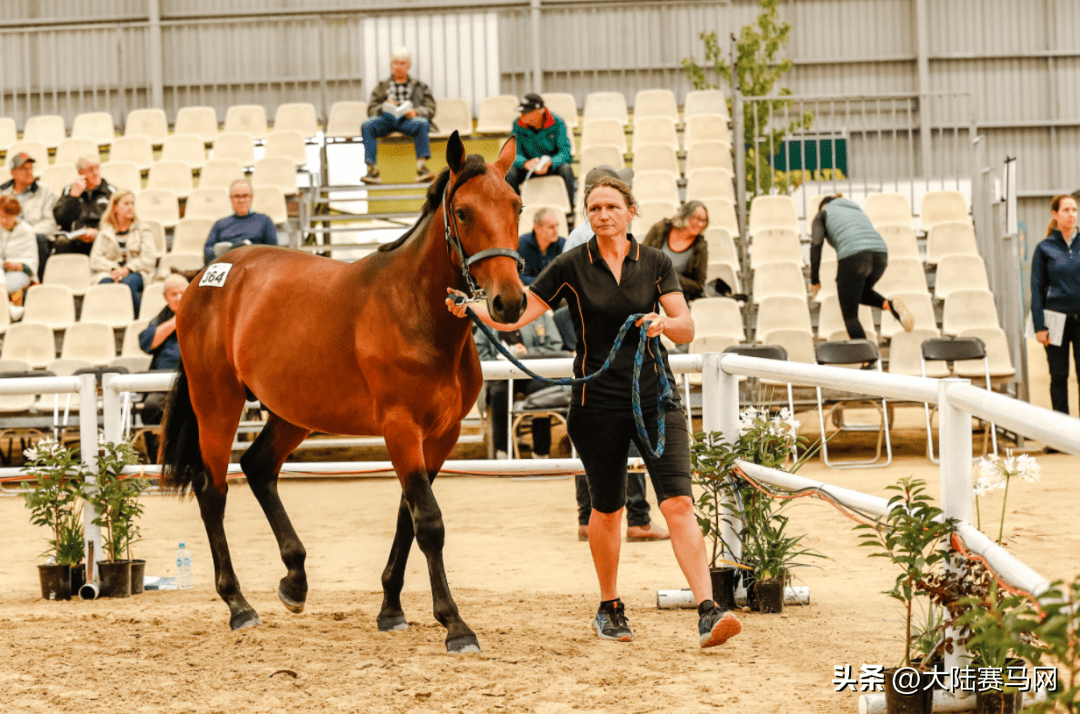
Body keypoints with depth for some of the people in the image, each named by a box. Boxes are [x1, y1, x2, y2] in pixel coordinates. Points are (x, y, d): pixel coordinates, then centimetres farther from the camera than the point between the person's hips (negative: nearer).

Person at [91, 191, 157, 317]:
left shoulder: (142, 230, 14)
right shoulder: (104, 232, 17)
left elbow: (149, 259, 1)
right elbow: (95, 260, 7)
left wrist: (127, 269, -13)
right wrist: (112, 269, -12)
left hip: (135, 273, -1)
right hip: (109, 274, 1)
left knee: (128, 282, -36)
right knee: (105, 283, -35)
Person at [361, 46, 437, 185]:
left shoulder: (420, 87, 28)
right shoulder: (382, 87, 31)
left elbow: (430, 109, 13)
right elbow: (371, 110, 18)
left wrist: (416, 112, -9)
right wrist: (384, 107, -5)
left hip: (408, 119, -1)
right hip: (386, 118, 1)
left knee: (422, 123, -38)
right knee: (367, 125, -34)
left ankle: (422, 166, -47)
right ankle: (373, 170, -42)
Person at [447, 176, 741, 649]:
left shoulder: (656, 264, 3)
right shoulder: (571, 268, 0)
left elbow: (687, 330, 0)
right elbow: (514, 315, -3)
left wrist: (665, 323, -22)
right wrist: (469, 308, -21)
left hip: (655, 397, 0)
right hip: (597, 403, 0)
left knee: (678, 503, -12)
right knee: (607, 510, 11)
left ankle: (708, 614, -17)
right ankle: (609, 609, 30)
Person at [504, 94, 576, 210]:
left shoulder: (557, 123, -13)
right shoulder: (518, 125, -9)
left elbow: (565, 153, -19)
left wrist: (549, 163, -40)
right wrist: (525, 163, -37)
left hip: (552, 167, -1)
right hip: (529, 168, 2)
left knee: (565, 169, -35)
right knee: (509, 172, -28)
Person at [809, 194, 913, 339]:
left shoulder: (823, 214, 20)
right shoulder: (857, 211, 37)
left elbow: (816, 243, 2)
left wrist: (814, 280, 8)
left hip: (853, 257, -6)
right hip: (880, 255, 6)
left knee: (850, 316, 6)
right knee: (860, 292, 33)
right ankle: (891, 305, 3)